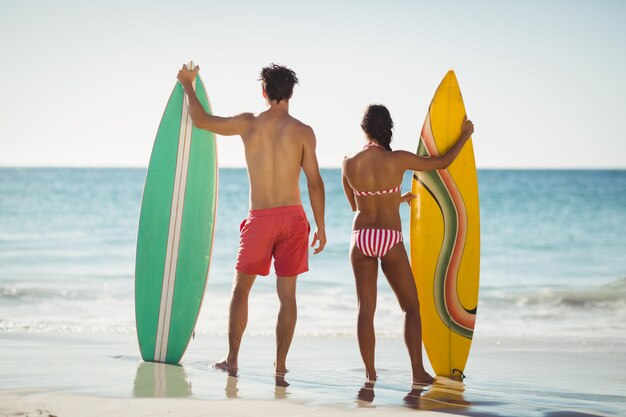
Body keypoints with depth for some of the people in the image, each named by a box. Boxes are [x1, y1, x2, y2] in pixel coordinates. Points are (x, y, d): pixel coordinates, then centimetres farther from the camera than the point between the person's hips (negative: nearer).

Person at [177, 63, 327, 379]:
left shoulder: (248, 124, -1)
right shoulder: (303, 131, -2)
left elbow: (201, 121, 11)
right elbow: (314, 182, -3)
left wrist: (188, 85, 27)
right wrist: (321, 228, 4)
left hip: (259, 219, 0)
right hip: (293, 217, 1)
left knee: (241, 290, 13)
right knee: (287, 294, 7)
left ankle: (232, 359, 11)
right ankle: (280, 364, 5)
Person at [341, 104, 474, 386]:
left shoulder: (349, 164, -1)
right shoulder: (398, 160, -9)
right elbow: (443, 162, 4)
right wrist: (465, 135, 21)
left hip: (361, 238, 2)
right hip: (390, 239, -2)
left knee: (366, 308, 7)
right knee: (411, 307, 8)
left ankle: (370, 372, 8)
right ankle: (418, 372, 3)